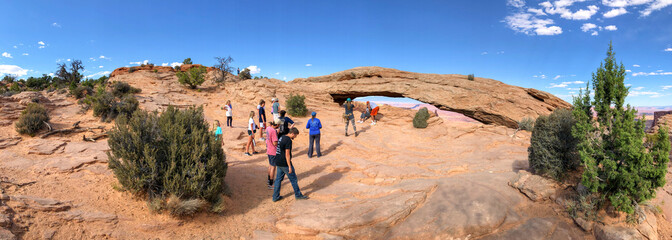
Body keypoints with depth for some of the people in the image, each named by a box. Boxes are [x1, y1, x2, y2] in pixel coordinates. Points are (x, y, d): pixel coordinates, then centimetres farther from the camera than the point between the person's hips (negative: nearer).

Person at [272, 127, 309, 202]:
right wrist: (290, 166, -17)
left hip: (278, 163, 9)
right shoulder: (288, 140, -19)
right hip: (285, 164, -9)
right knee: (293, 179, 5)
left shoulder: (281, 138, 10)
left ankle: (275, 197, 19)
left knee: (278, 179, 14)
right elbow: (287, 154, -21)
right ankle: (298, 195, 17)